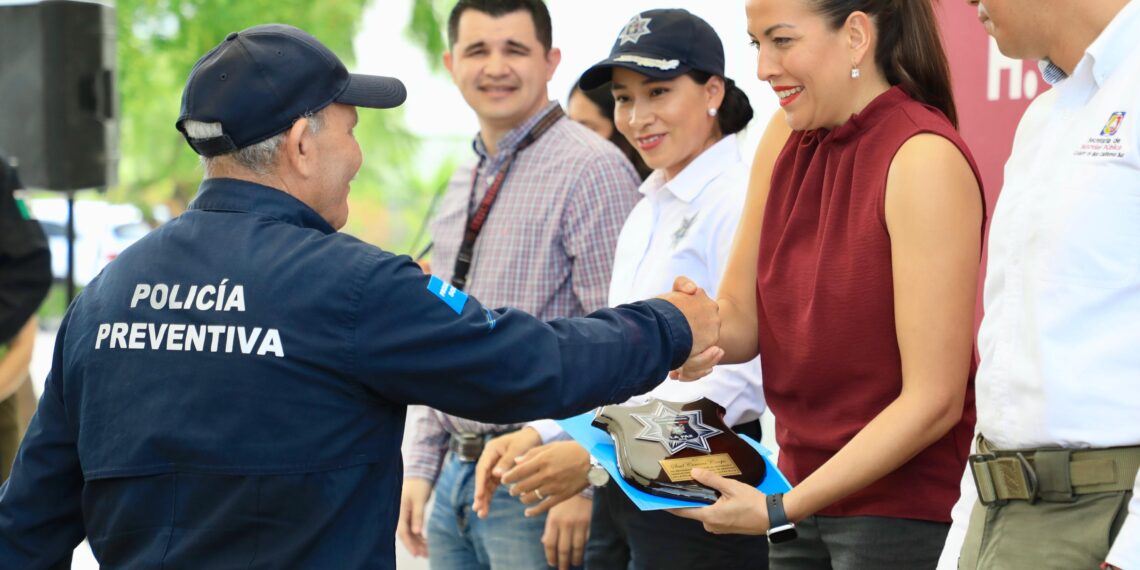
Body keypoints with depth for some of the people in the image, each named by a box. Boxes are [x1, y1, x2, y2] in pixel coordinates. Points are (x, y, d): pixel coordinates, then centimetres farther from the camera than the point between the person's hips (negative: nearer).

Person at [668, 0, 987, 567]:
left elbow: (934, 400, -19)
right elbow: (743, 315, 8)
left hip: (904, 511, -6)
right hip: (805, 495, 6)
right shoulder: (786, 138, 4)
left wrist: (781, 511, -18)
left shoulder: (924, 160, -17)